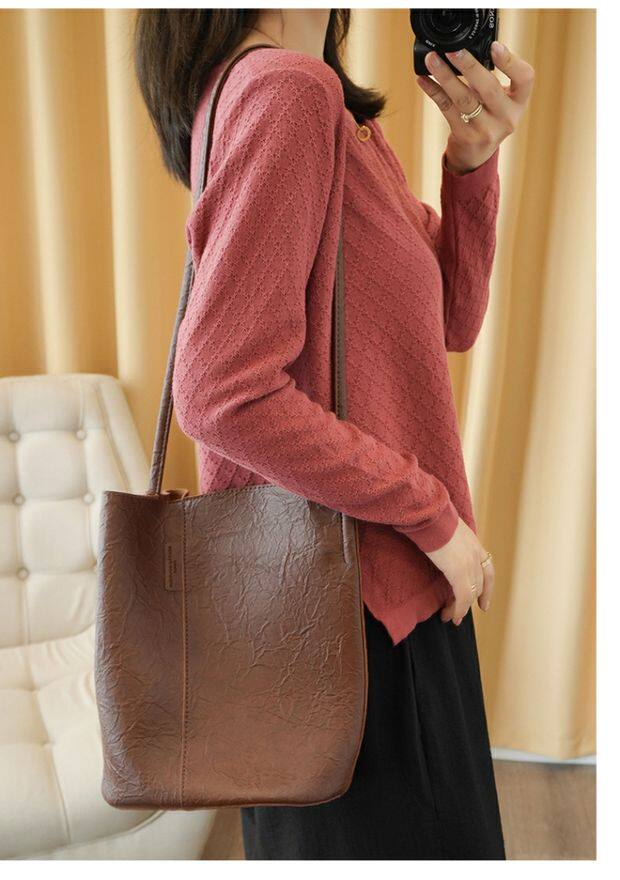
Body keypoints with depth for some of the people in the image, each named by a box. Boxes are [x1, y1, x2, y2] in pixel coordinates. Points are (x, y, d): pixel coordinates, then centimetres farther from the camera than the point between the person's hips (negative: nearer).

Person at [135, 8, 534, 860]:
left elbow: (450, 319, 10)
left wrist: (472, 161, -4)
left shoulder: (337, 108, 11)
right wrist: (434, 514, -18)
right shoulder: (286, 89, -19)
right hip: (345, 592, -9)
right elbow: (222, 393, -27)